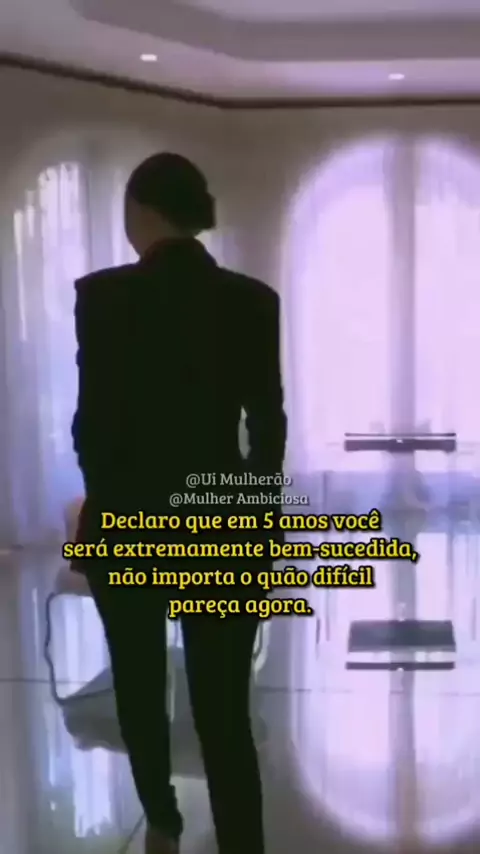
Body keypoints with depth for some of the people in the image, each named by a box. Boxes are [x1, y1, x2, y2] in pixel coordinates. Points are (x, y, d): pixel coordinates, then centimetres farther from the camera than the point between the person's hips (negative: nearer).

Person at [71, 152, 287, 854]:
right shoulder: (254, 301, -2)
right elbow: (269, 424, 2)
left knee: (140, 685, 21)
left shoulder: (104, 295, -10)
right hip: (223, 526, 1)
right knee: (224, 707, 5)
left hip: (128, 523, -1)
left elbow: (93, 421, -9)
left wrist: (111, 500, 10)